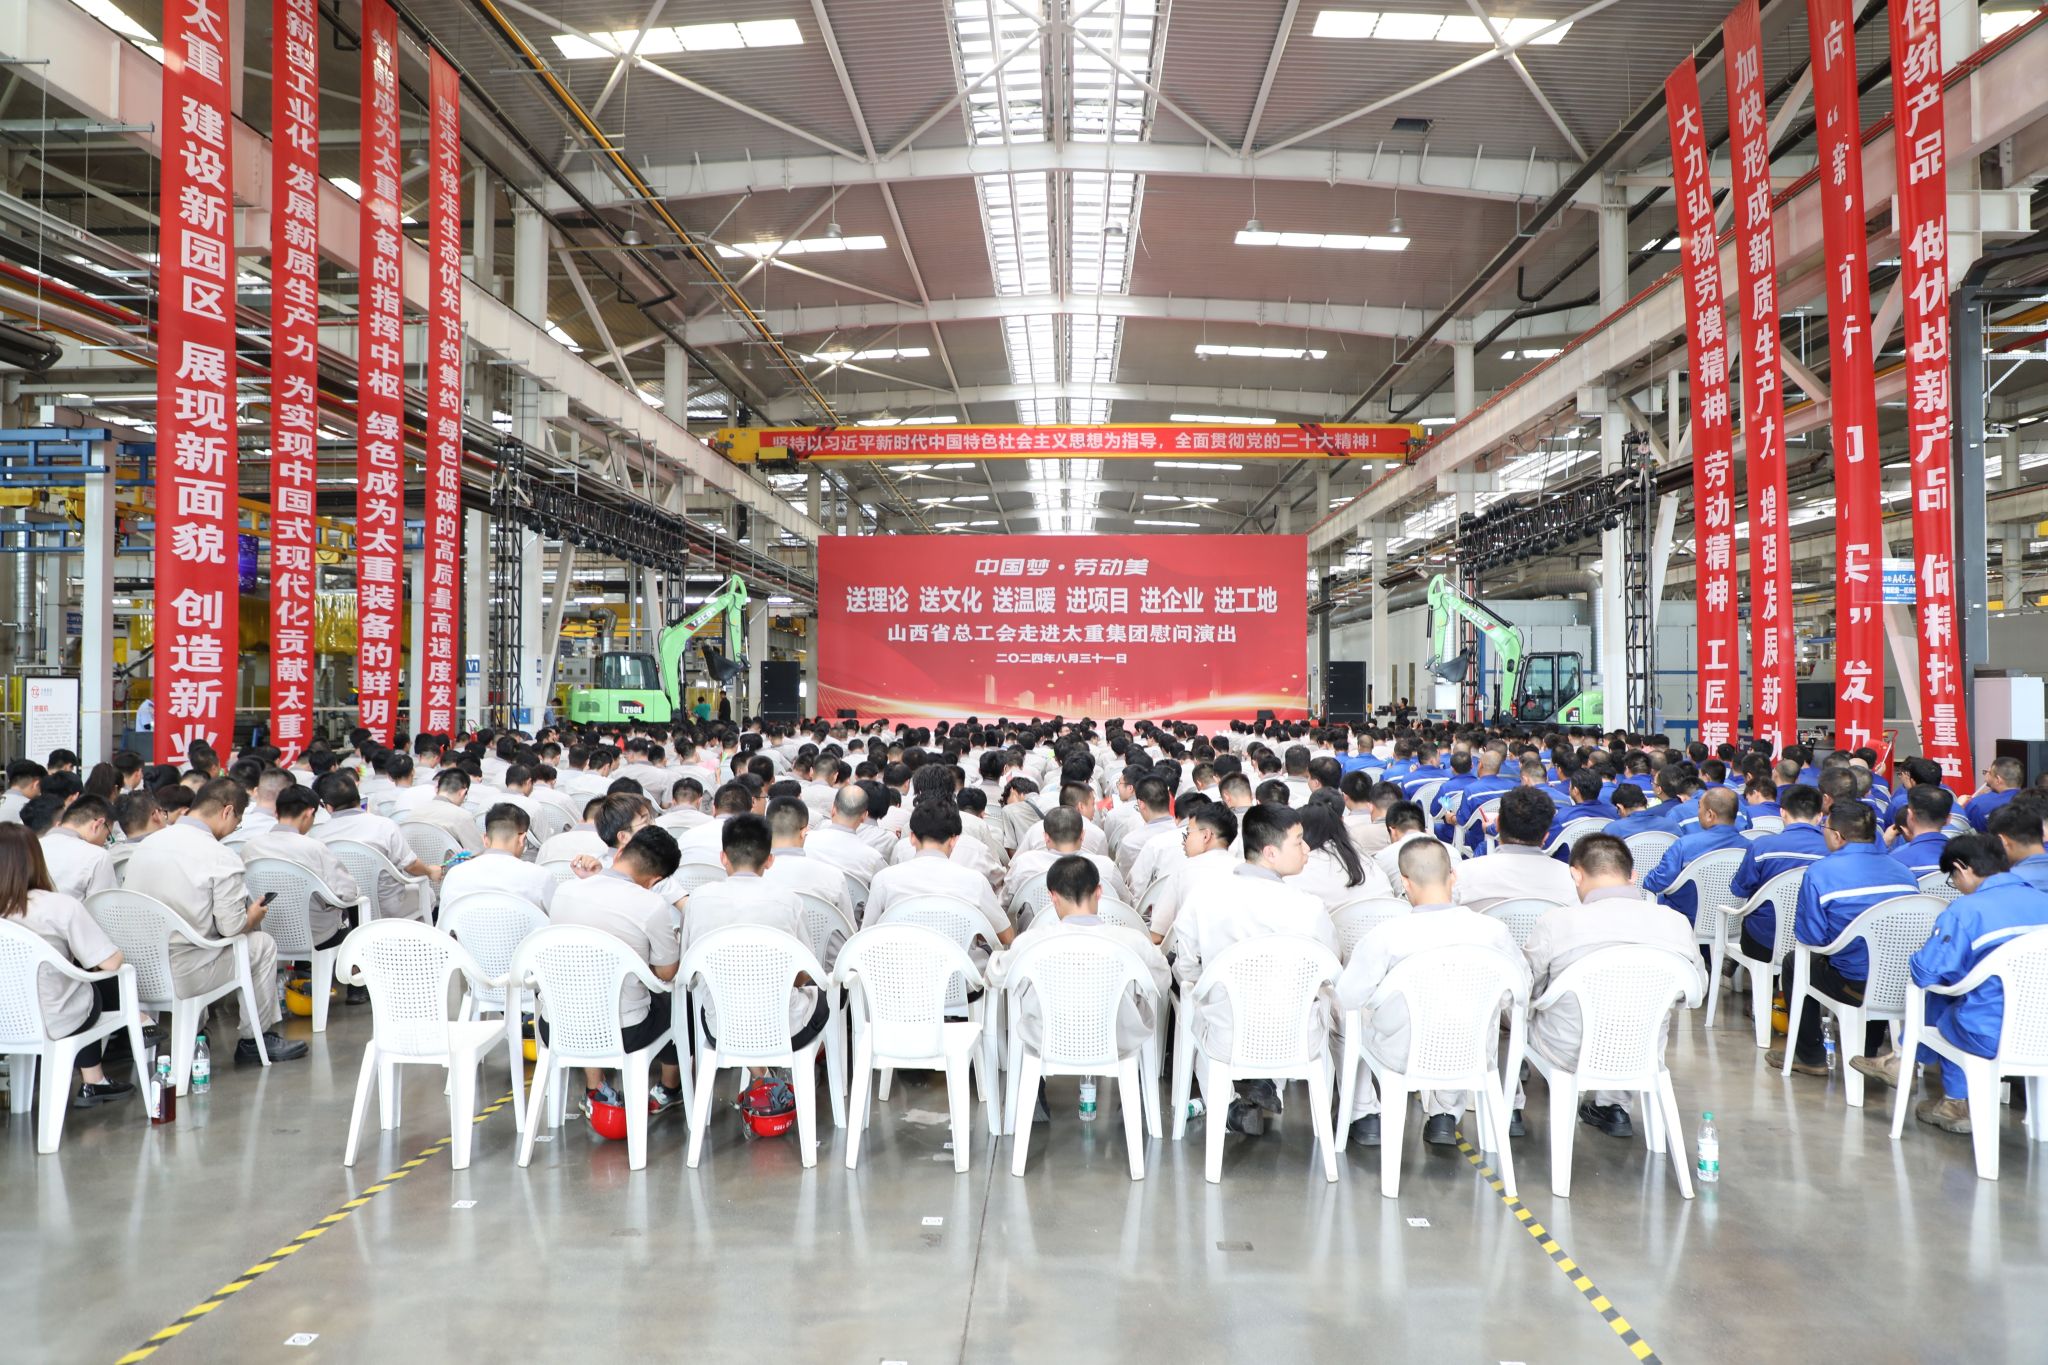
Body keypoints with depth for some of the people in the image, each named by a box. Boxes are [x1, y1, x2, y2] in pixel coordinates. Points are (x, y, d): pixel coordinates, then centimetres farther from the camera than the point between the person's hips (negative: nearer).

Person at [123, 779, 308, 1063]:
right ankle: (255, 1039, 22)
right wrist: (255, 913, 9)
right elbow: (232, 926, -14)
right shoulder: (222, 857, -15)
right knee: (262, 943, 13)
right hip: (182, 976, -8)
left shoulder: (146, 844, 6)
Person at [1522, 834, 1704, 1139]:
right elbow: (1696, 989, 4)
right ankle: (1613, 1105, 35)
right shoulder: (1676, 922, -13)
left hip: (1566, 1053, -3)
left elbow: (1525, 990, -5)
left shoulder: (1556, 922, -21)